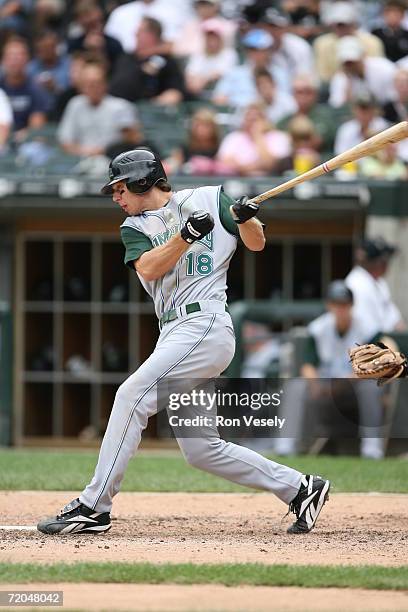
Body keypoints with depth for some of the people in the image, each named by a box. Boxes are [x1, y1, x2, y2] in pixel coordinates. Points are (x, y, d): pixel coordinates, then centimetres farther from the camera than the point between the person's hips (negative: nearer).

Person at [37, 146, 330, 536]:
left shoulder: (209, 199, 7)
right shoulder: (134, 227, 17)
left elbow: (256, 244, 8)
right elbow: (147, 268, -2)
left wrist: (245, 218, -13)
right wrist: (186, 235, -16)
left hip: (205, 324, -7)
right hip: (174, 335, 7)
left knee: (133, 394, -21)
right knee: (201, 450, 6)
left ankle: (94, 507, -22)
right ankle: (298, 487, 16)